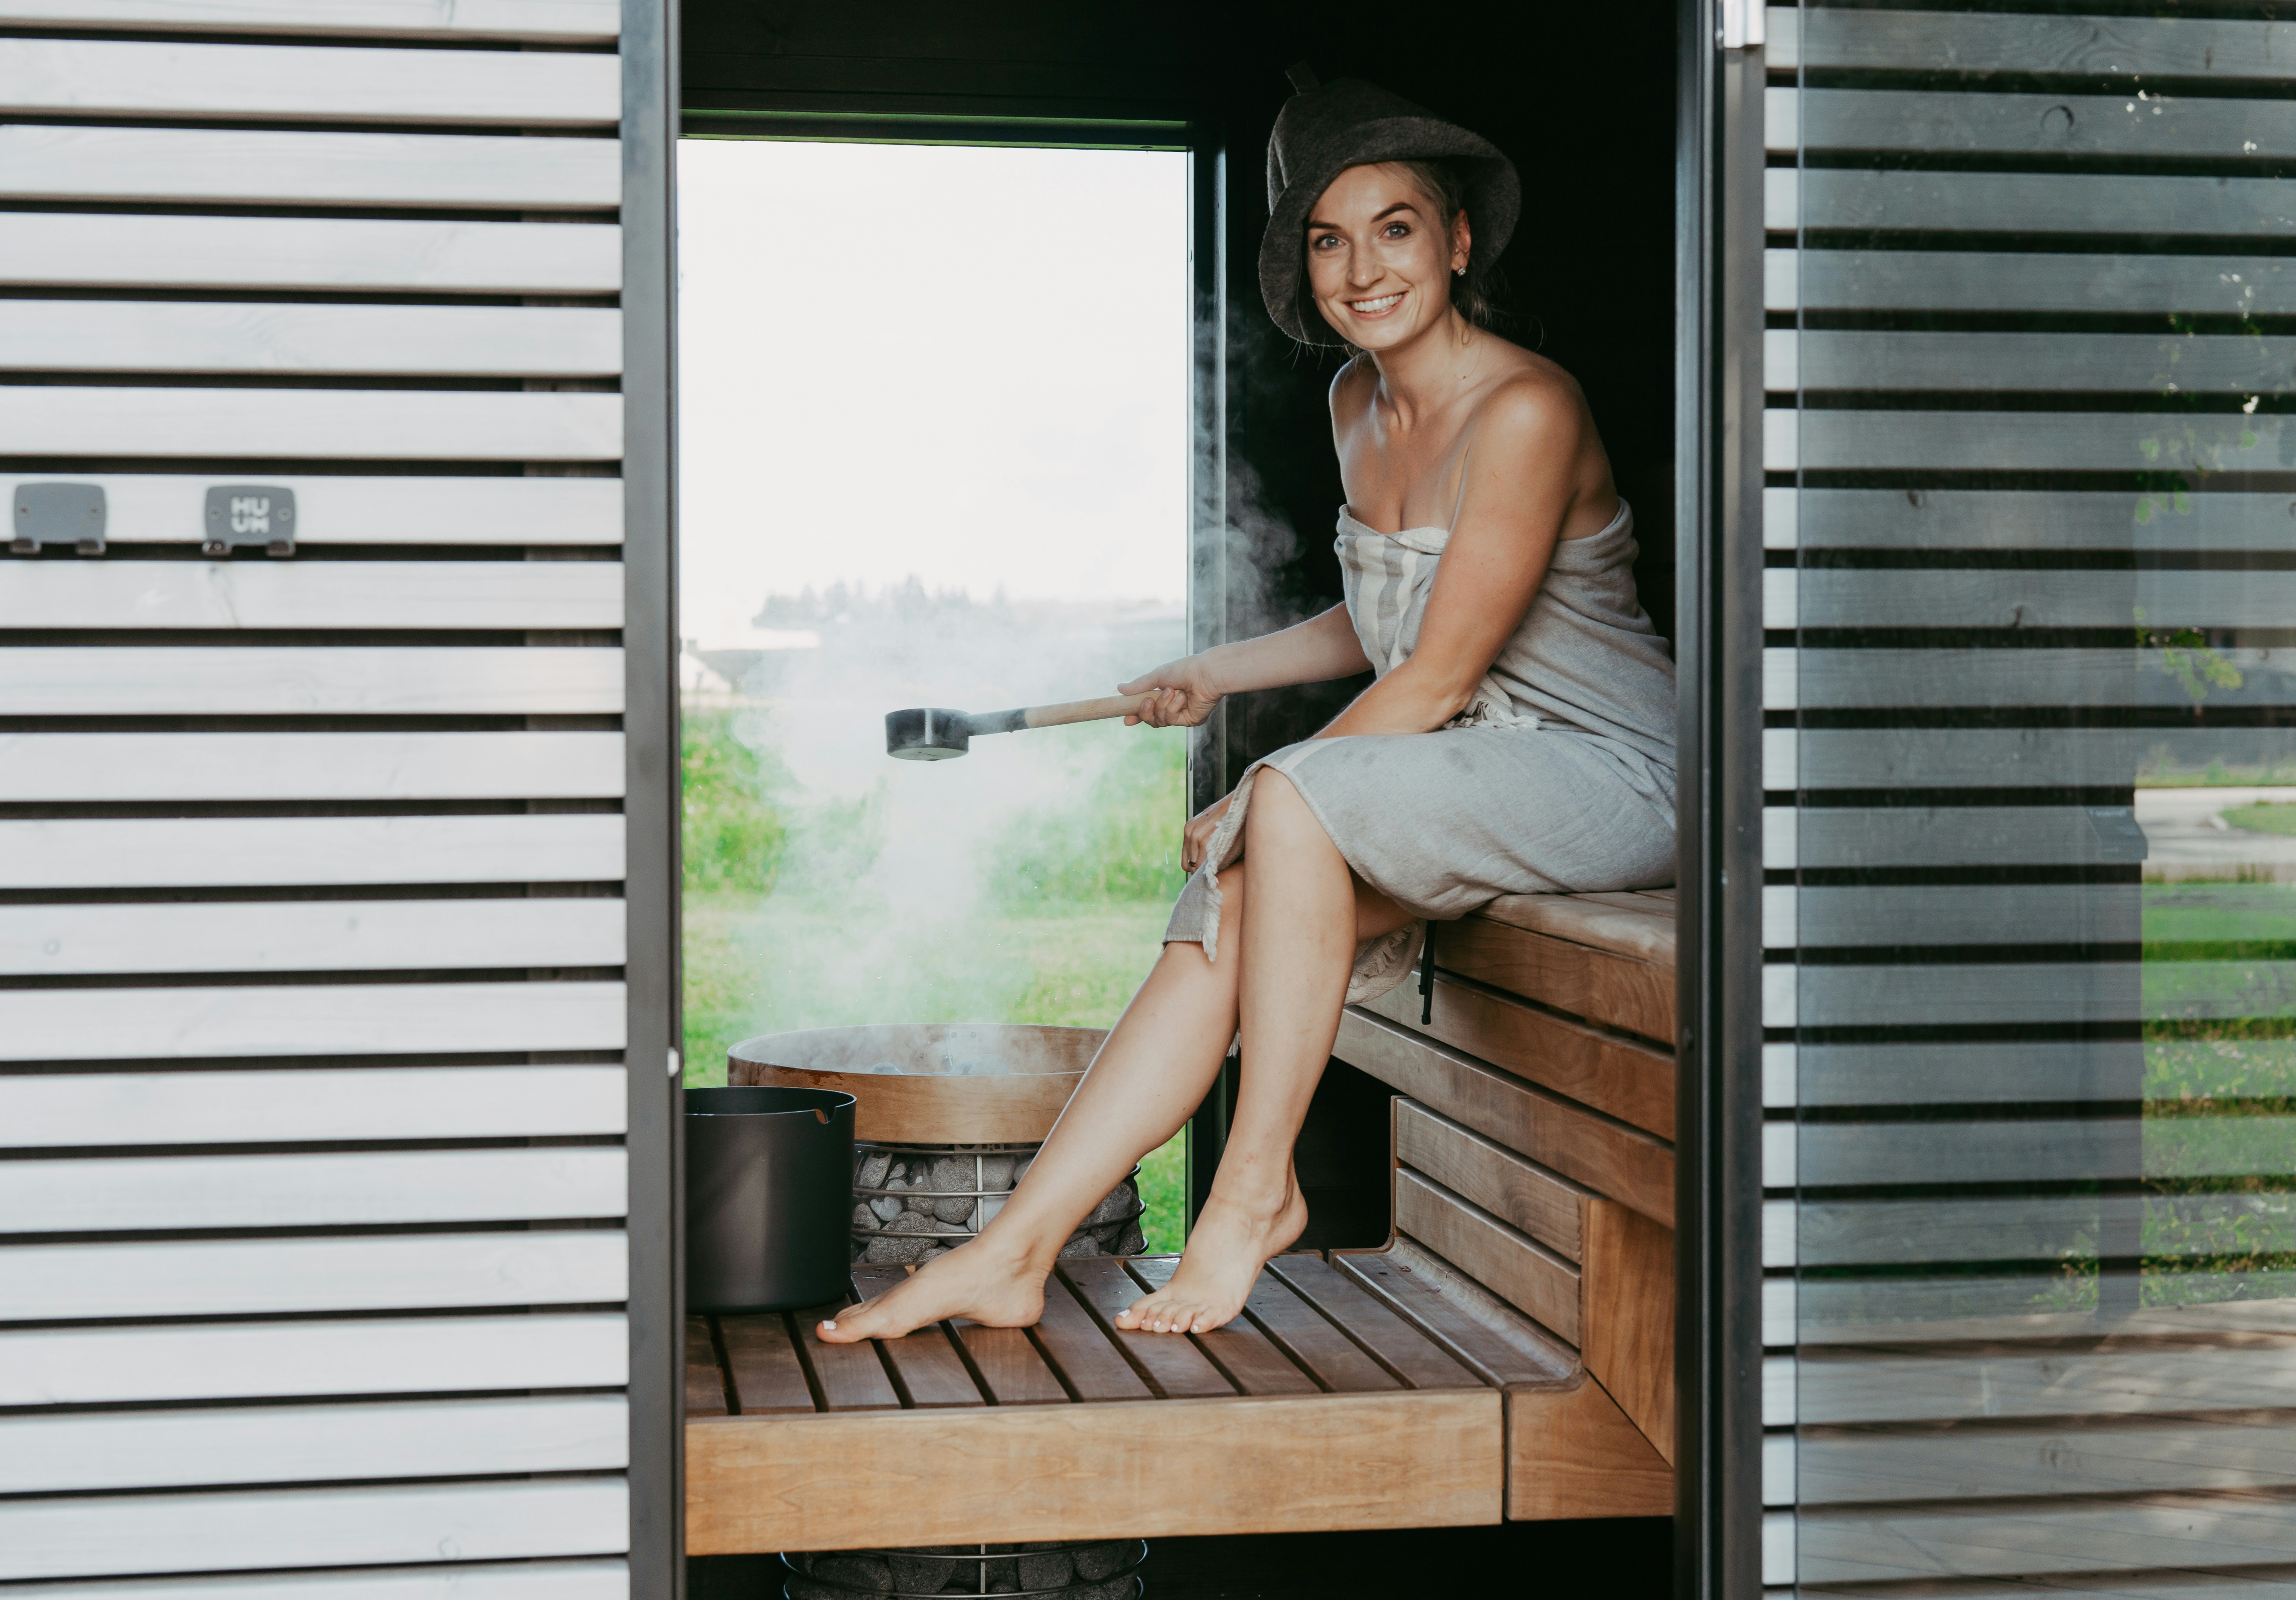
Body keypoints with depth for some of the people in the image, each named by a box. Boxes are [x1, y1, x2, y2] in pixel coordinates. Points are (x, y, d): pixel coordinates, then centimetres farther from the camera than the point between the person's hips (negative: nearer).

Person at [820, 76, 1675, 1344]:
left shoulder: (1524, 410, -19)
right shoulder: (1355, 407, 8)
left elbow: (1437, 681, -19)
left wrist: (1252, 806, -14)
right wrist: (1219, 673, 21)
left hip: (1610, 776, -8)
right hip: (1462, 774, 8)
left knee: (1294, 801, -31)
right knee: (1220, 918, -15)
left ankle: (1257, 1185, -17)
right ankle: (1013, 1252, -15)